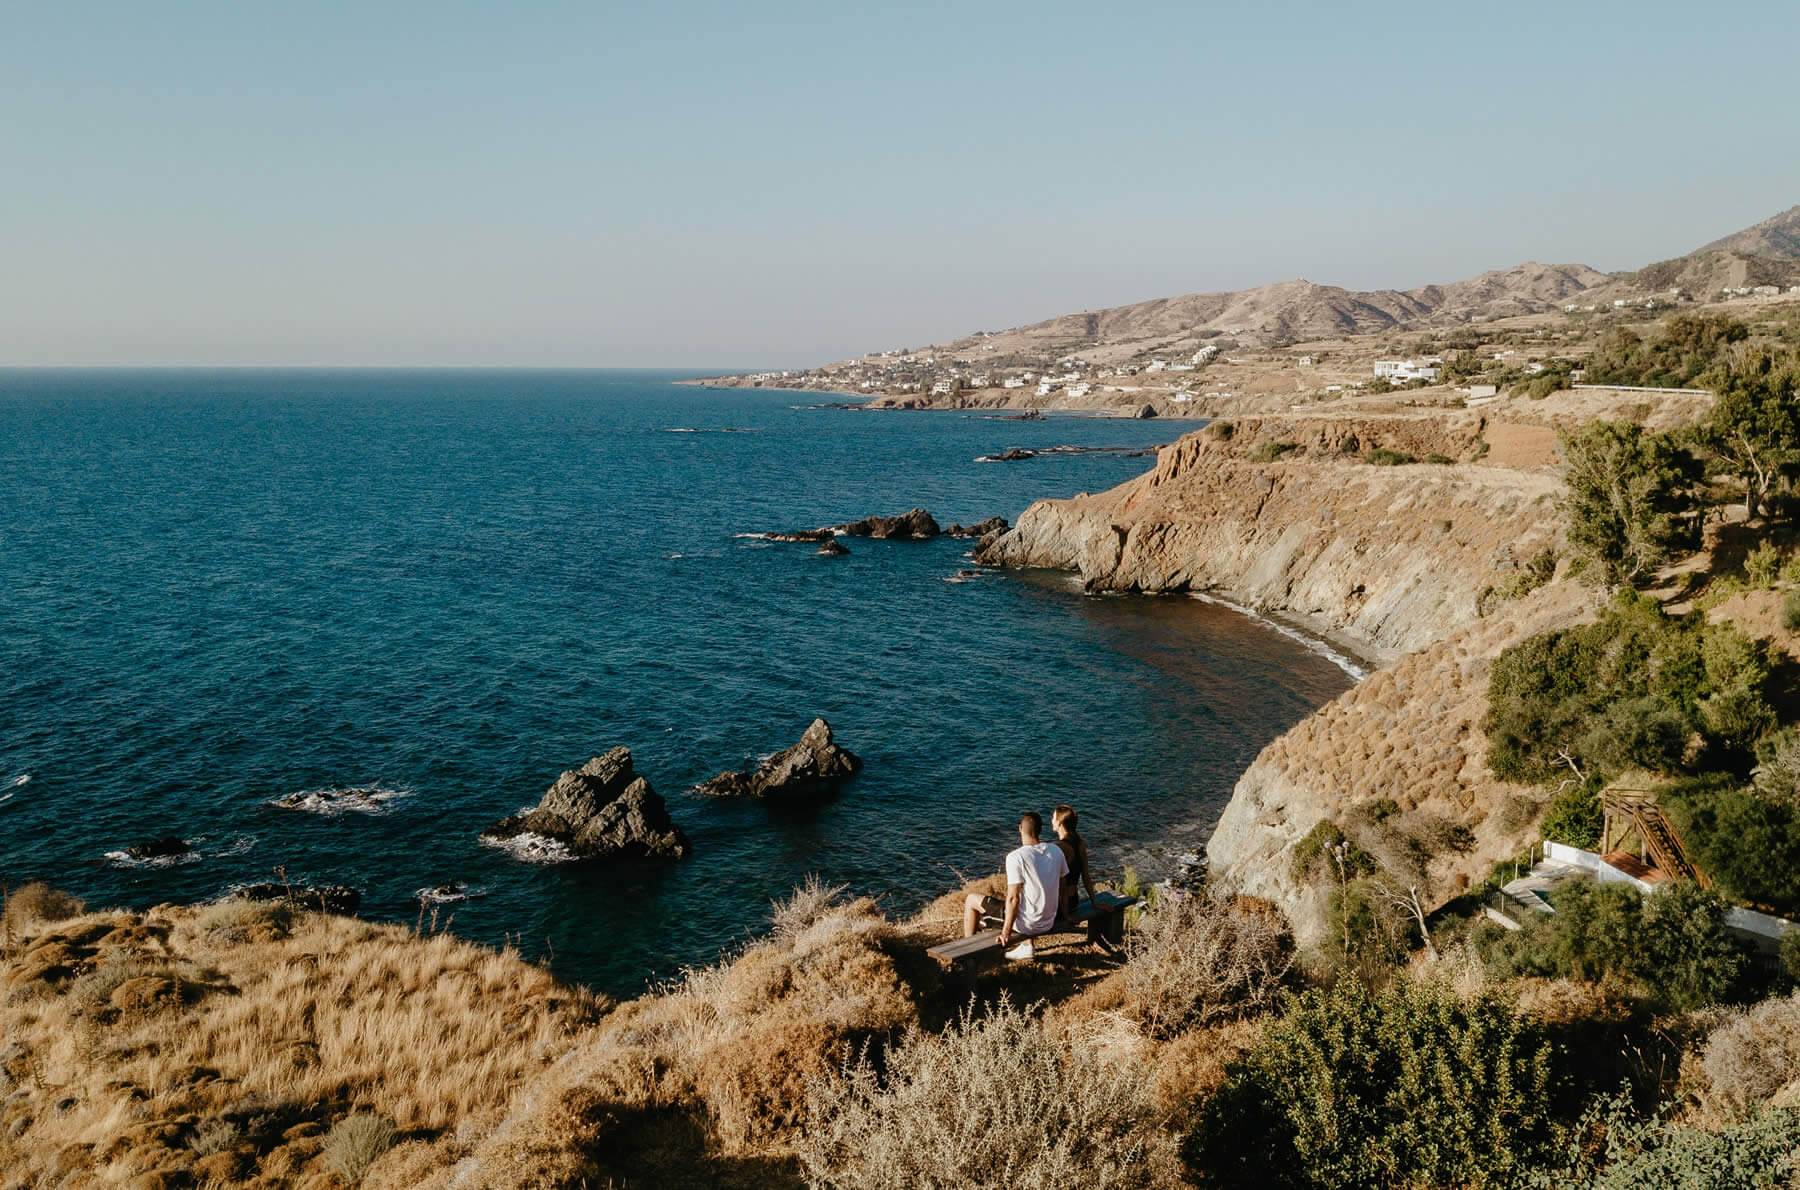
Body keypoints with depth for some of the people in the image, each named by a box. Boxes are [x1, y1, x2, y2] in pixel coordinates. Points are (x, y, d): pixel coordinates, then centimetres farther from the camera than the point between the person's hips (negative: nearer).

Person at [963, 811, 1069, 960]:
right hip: (1049, 922, 6)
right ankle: (1027, 946, 36)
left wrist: (1006, 931, -14)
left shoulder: (1016, 856, -20)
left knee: (971, 900, 12)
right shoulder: (1056, 851, -2)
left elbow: (1013, 898, -21)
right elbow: (1061, 888, 8)